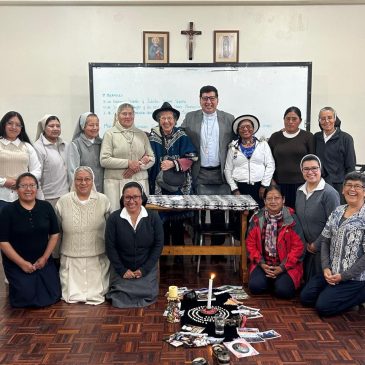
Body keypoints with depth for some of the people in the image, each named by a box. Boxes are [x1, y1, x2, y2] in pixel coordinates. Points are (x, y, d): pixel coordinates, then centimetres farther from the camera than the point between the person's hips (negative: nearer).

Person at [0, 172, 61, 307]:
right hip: (16, 263, -3)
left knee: (53, 295, -2)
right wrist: (22, 263, -13)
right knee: (27, 296, -13)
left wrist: (45, 258, -4)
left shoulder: (46, 207, -2)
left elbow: (54, 234, 3)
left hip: (43, 261, 3)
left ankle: (36, 281, 28)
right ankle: (14, 285, 20)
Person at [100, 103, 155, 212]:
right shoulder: (110, 134, 4)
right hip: (116, 182, -3)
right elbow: (104, 160, -4)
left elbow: (151, 158, 12)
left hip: (140, 181, 3)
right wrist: (128, 163, -11)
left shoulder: (142, 134, 15)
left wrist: (137, 167, -6)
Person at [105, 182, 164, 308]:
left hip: (147, 270, 1)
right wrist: (122, 270, -11)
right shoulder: (114, 218, -9)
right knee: (120, 302, -4)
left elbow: (158, 245, -6)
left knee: (148, 296, -7)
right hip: (122, 270, 0)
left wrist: (144, 269, -11)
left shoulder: (153, 217, -8)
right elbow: (110, 247, -7)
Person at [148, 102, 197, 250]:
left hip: (179, 185, 0)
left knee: (178, 219, 5)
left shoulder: (182, 137, 0)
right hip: (159, 185, 0)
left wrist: (173, 164, -15)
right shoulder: (152, 137, 1)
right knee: (161, 217, 3)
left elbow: (191, 158, -4)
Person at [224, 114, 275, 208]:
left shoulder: (263, 144, 10)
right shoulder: (233, 147, 11)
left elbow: (270, 165, 4)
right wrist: (234, 189, 0)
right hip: (240, 188, 1)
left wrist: (264, 185, -3)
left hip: (259, 187, 0)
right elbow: (228, 170, 9)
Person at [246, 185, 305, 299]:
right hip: (263, 264, 2)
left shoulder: (291, 219, -8)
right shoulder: (257, 219, 1)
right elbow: (250, 243, 4)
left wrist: (283, 267, -13)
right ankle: (270, 280, 14)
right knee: (255, 286, -19)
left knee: (283, 290, -22)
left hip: (287, 265, -2)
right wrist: (261, 263, -8)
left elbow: (298, 246, -9)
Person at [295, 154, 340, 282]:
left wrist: (316, 245, -13)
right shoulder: (300, 191, 7)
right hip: (306, 248, 6)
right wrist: (305, 243, 6)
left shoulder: (329, 193, -15)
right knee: (307, 280, 12)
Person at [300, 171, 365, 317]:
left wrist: (344, 276, -16)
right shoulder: (338, 211, 6)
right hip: (332, 272, 7)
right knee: (305, 298, 5)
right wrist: (326, 268, -6)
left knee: (323, 307, -11)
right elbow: (325, 241, 6)